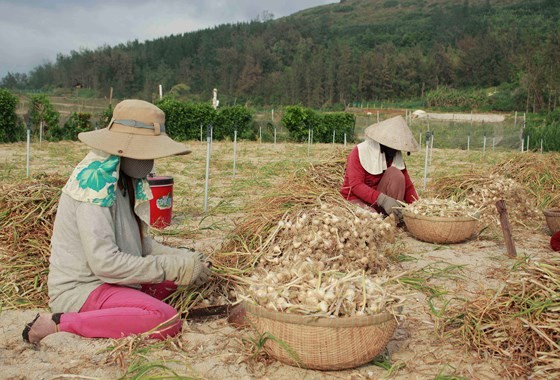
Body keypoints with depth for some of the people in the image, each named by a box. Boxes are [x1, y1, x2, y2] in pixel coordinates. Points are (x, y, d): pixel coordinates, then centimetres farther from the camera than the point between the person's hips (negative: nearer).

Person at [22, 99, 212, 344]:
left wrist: (182, 259, -5)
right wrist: (174, 267, -21)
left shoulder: (124, 178, 6)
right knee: (167, 321, -27)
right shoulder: (96, 179, -21)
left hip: (106, 279, 10)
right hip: (79, 289, -10)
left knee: (179, 268, 16)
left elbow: (138, 242, 11)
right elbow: (104, 262, -26)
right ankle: (60, 323, -15)